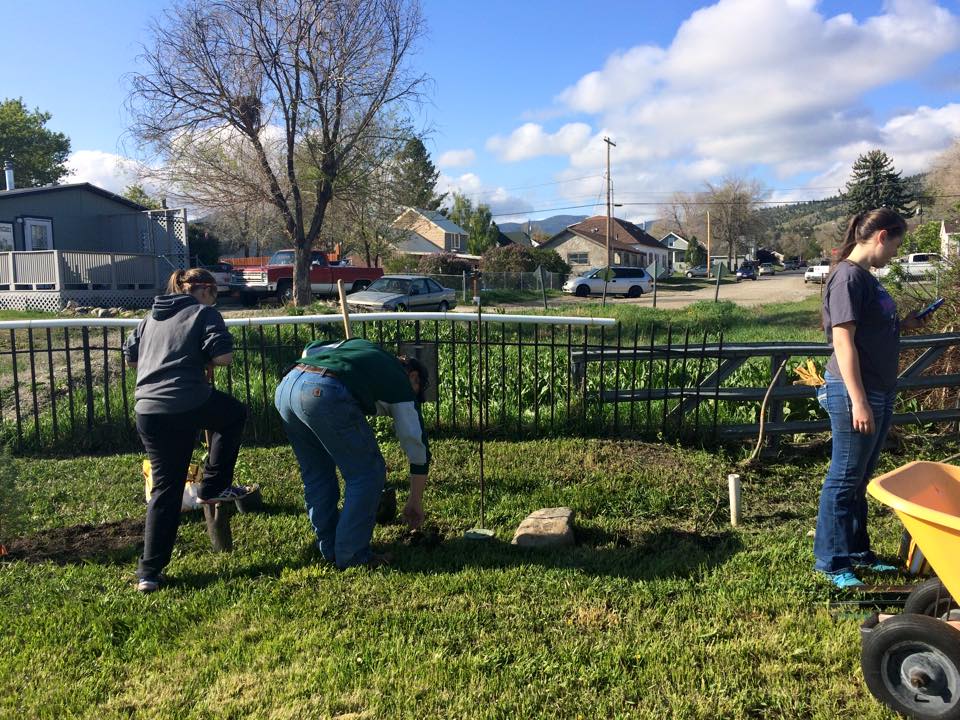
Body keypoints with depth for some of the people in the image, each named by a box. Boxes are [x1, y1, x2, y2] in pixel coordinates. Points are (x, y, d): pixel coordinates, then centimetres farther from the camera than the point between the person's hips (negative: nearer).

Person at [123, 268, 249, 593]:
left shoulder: (152, 317, 23)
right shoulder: (204, 313, 2)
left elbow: (130, 356, 31)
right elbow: (224, 355, -10)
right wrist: (204, 361, 11)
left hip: (148, 411, 6)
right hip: (189, 404, -6)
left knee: (165, 487, 13)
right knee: (235, 413, 26)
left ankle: (149, 572, 13)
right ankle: (214, 487, 23)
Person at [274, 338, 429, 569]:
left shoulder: (361, 346, 36)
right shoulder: (401, 384, 21)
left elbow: (309, 350, 29)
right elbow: (419, 449, 24)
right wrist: (415, 504, 34)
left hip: (286, 385, 7)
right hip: (325, 394, -7)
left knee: (315, 474, 22)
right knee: (367, 474, 10)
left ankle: (329, 550, 32)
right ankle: (352, 556, 15)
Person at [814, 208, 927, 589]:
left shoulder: (865, 277, 15)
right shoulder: (848, 276, -15)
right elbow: (843, 340, -20)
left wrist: (902, 324, 11)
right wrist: (859, 402, -23)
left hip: (878, 392, 10)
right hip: (854, 392, -10)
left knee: (860, 479, 17)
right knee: (844, 480, 0)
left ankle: (858, 553, 29)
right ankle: (832, 563, 11)